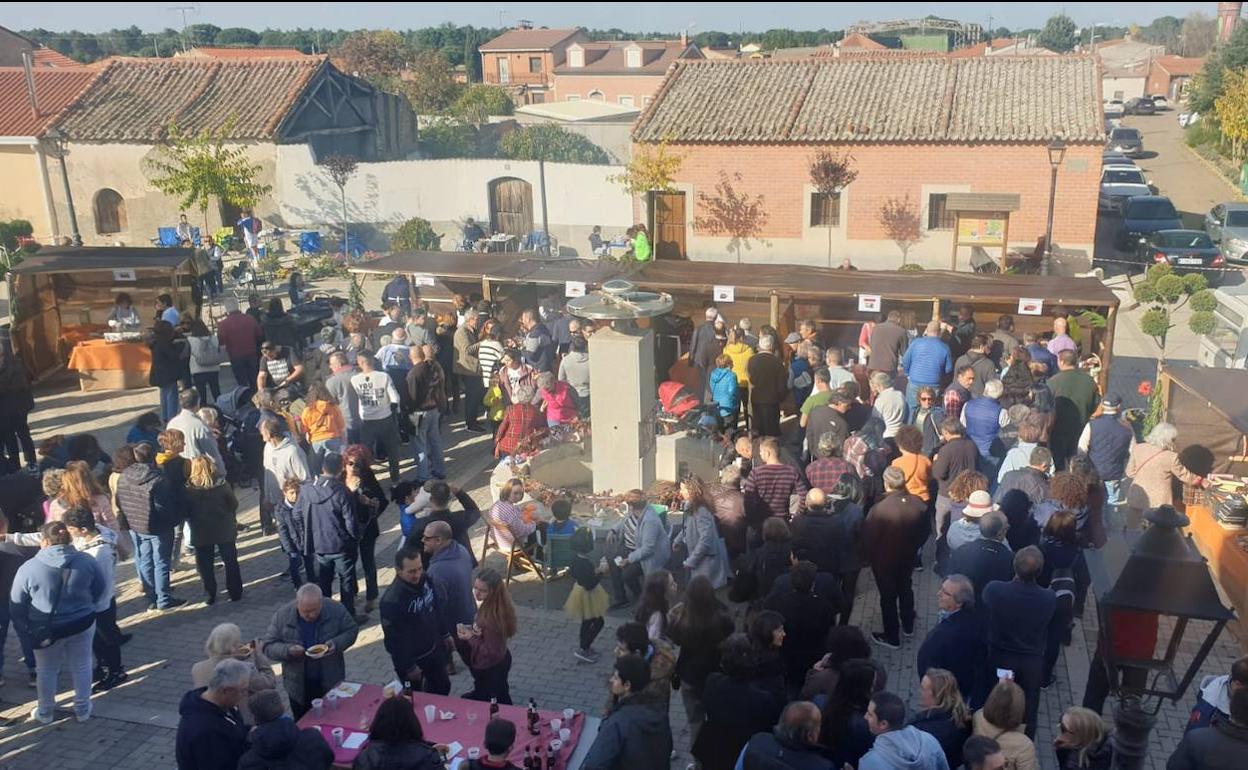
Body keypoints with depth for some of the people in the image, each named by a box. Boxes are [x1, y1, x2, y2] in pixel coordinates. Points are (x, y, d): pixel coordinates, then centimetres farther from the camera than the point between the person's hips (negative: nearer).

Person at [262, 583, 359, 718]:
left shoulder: (336, 609, -16)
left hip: (331, 682, 0)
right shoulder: (282, 616, -17)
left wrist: (336, 644, -22)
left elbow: (351, 630, -3)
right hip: (299, 686, 0)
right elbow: (267, 646, -10)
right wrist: (287, 650, -29)